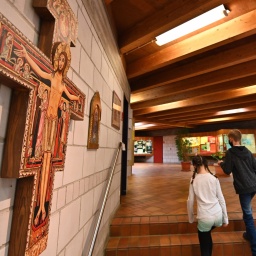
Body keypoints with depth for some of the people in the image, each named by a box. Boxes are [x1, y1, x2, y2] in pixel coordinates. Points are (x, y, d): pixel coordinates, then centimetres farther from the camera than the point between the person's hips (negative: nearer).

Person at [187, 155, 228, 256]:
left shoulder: (194, 180, -4)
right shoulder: (214, 178, -2)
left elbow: (190, 201, 1)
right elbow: (221, 199, 2)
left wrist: (191, 218, 15)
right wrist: (225, 218, 13)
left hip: (204, 218, -2)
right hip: (218, 216, 2)